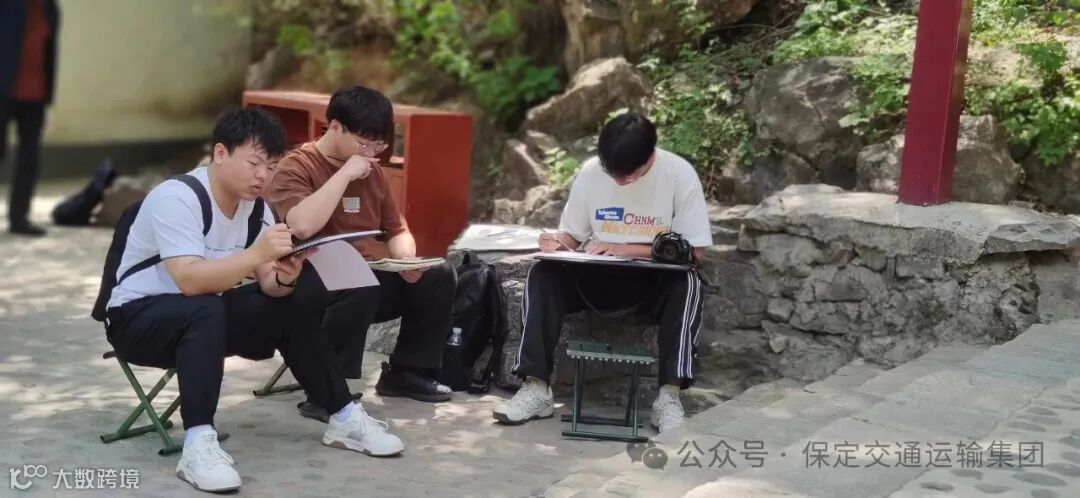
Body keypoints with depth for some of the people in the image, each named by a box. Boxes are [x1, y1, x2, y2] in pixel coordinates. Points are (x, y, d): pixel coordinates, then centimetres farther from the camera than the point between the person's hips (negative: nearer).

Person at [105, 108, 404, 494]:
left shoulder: (255, 207, -1)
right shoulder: (176, 198, -24)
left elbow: (269, 286, -6)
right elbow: (189, 280, -36)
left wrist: (285, 277, -29)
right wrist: (258, 253, -45)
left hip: (206, 316, 7)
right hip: (138, 317, -7)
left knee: (295, 308, -6)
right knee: (205, 310, -36)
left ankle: (344, 418, 5)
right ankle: (198, 444, -42)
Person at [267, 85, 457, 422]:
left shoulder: (372, 171, 14)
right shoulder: (296, 167, -9)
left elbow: (397, 229, 19)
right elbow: (301, 226, -28)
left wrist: (407, 260, -4)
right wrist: (345, 174, -21)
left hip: (372, 276, 8)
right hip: (314, 284, -8)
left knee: (439, 276, -7)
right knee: (359, 288, -38)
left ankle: (406, 372, 6)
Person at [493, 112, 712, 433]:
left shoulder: (679, 174, -14)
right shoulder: (591, 172, -6)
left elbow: (692, 250, -14)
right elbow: (574, 235, 4)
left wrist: (626, 249, -22)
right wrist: (557, 239, -22)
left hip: (653, 281, -2)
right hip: (597, 276, 3)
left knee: (687, 284, -35)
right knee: (543, 276, -24)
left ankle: (669, 397, -37)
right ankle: (535, 388, -28)